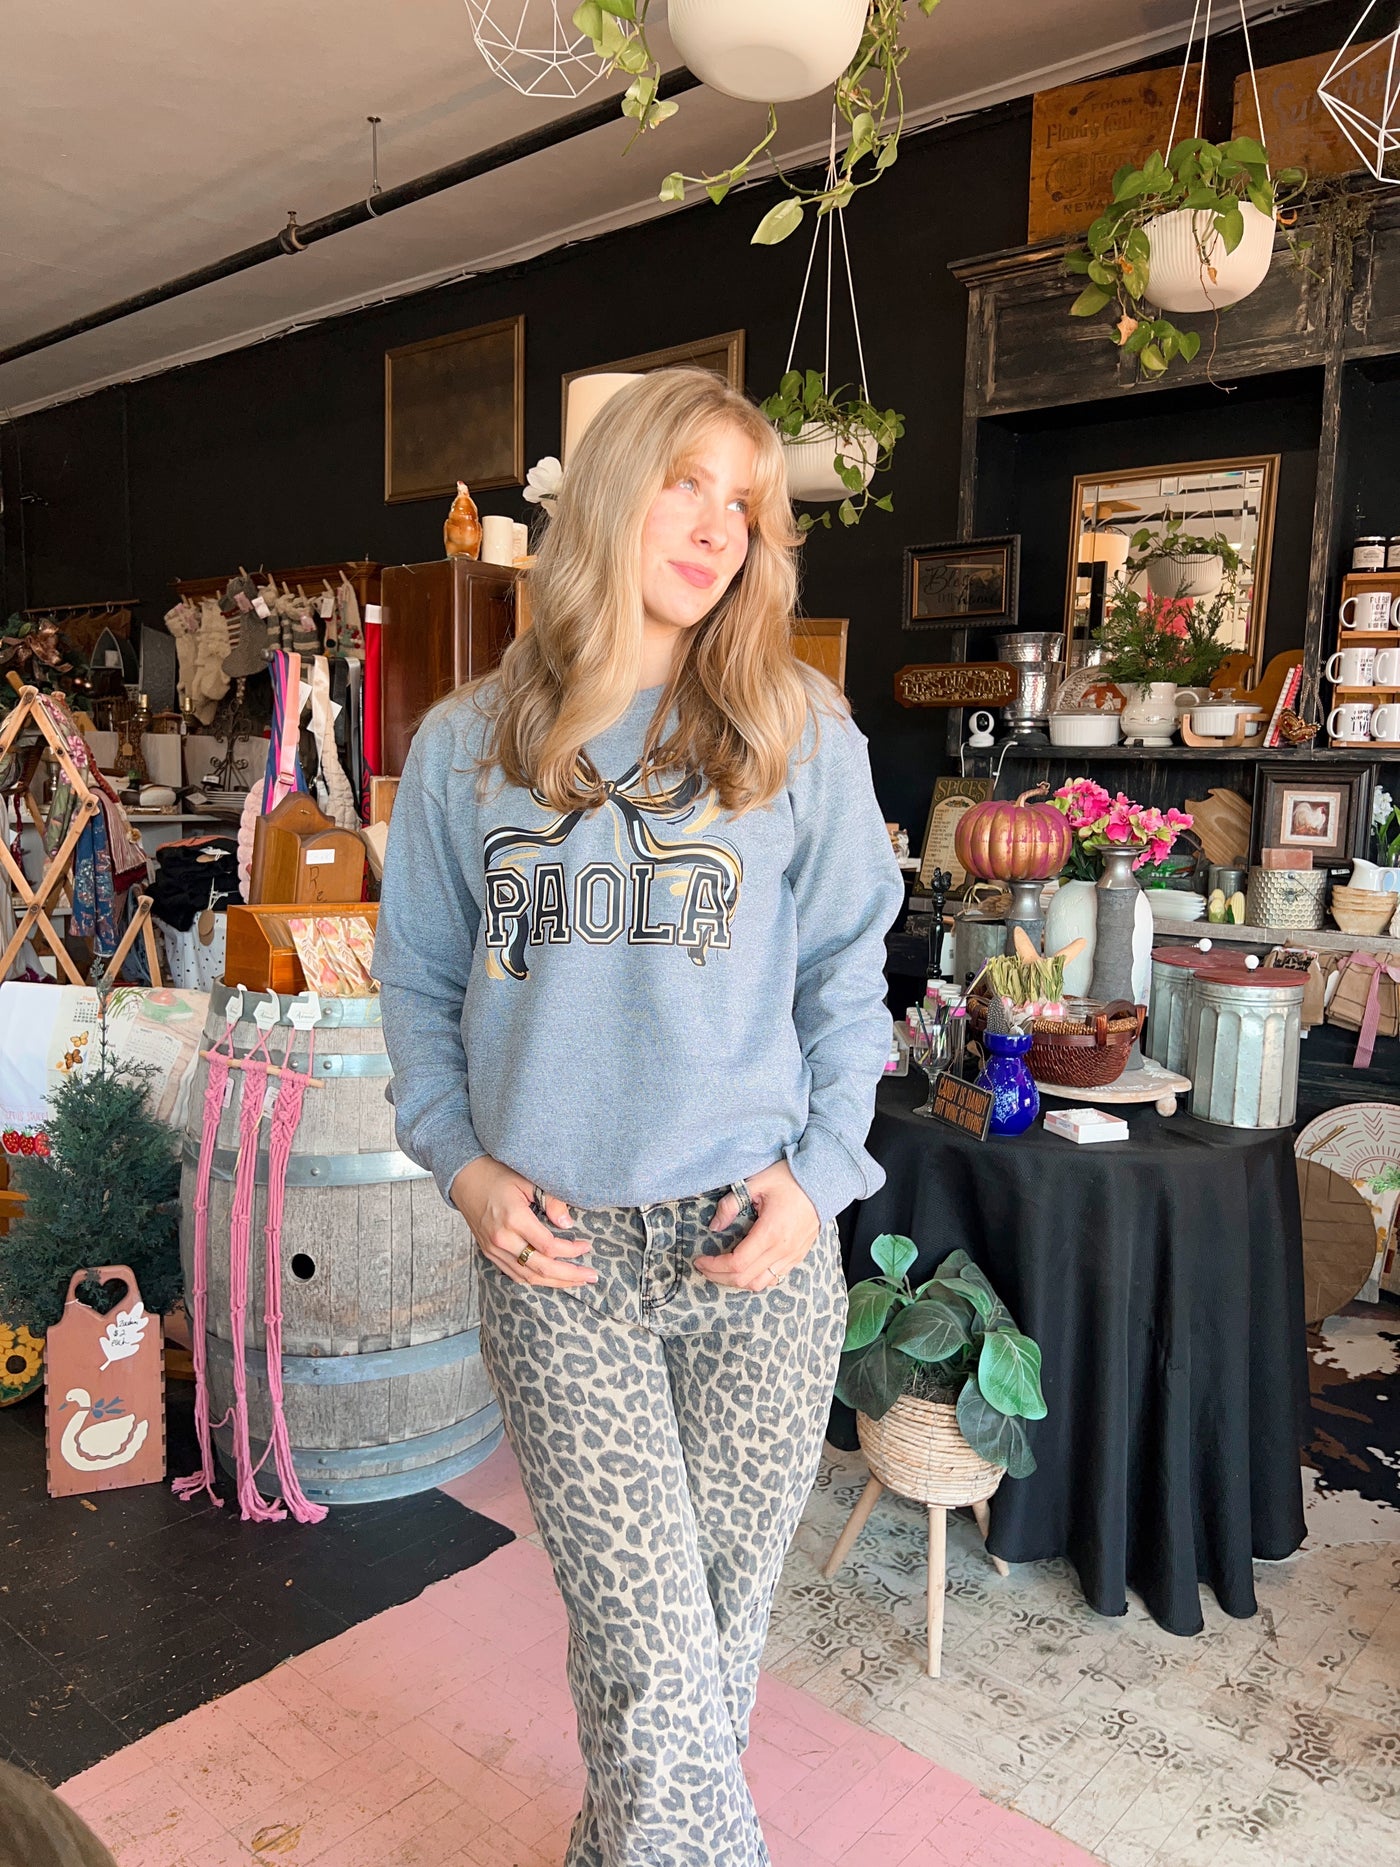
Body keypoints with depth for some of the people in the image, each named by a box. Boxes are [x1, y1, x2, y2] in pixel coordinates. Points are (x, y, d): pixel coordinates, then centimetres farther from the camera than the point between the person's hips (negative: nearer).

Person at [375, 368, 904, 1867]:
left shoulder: (804, 737, 2)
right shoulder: (464, 746, 5)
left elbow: (847, 975, 5)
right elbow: (417, 978, 10)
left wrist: (817, 1175, -5)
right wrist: (464, 1162, -2)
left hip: (756, 1245, 1)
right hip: (556, 1254, 0)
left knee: (716, 1628, 15)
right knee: (652, 1659, -1)